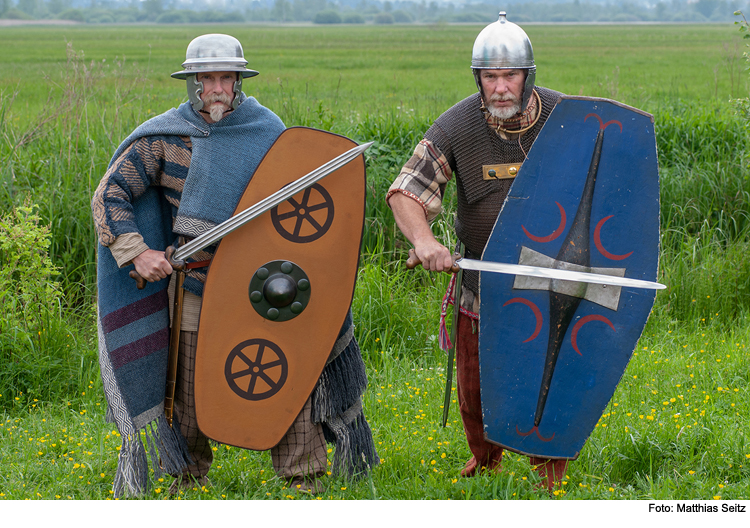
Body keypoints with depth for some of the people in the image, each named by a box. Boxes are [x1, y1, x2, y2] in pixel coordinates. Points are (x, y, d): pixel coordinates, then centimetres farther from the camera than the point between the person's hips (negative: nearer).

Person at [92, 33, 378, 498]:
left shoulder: (267, 131, -1)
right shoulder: (163, 137, -7)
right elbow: (110, 195, -5)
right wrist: (136, 252, -18)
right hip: (194, 279, 0)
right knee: (191, 382, 7)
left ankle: (304, 473, 9)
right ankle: (190, 471, 29)